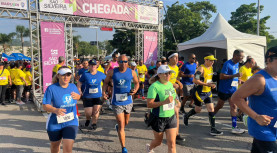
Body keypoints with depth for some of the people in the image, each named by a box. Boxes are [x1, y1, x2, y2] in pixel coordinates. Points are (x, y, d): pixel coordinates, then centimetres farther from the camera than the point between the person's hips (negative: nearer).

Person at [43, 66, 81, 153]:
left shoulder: (73, 86, -2)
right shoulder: (51, 88, -15)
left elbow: (78, 96, 17)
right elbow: (45, 106, -15)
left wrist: (77, 96, -9)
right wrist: (55, 110, -36)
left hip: (71, 122, 1)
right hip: (55, 123, -1)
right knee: (55, 146, 23)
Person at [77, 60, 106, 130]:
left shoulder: (101, 74, 0)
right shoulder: (85, 74, -4)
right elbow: (79, 83, 5)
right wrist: (79, 91, -8)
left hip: (98, 96, 1)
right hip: (87, 97, -1)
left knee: (96, 111, -2)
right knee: (88, 112, 2)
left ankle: (94, 124, 20)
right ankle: (88, 120, 36)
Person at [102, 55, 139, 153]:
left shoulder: (131, 72, -4)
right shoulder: (112, 72, -7)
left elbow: (137, 83, 9)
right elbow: (106, 82, 5)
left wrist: (135, 90, -13)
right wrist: (103, 92, -13)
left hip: (128, 102, 3)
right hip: (117, 102, -3)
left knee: (126, 123, 22)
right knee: (121, 126, -2)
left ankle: (118, 127, 59)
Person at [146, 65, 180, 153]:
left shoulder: (170, 84, 5)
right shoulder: (154, 86, -18)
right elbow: (149, 104, -24)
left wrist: (176, 101, 7)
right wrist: (164, 102, -32)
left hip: (171, 117, 5)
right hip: (158, 119, -5)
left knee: (172, 143, 0)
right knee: (158, 142, 16)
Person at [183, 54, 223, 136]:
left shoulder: (211, 68, 10)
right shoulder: (201, 68, -17)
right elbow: (195, 80, -25)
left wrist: (212, 84, 4)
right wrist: (207, 84, -24)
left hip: (208, 92, 7)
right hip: (200, 92, -7)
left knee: (211, 109, 1)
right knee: (198, 110, 7)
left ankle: (213, 129, 5)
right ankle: (186, 116, 35)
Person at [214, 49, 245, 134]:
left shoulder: (237, 64, 10)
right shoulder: (227, 64, -16)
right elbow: (221, 76, -21)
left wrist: (238, 78, 9)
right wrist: (234, 75, -25)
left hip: (233, 90, 7)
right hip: (224, 90, -7)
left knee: (233, 107, 2)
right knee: (219, 106, 8)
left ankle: (234, 127, 5)